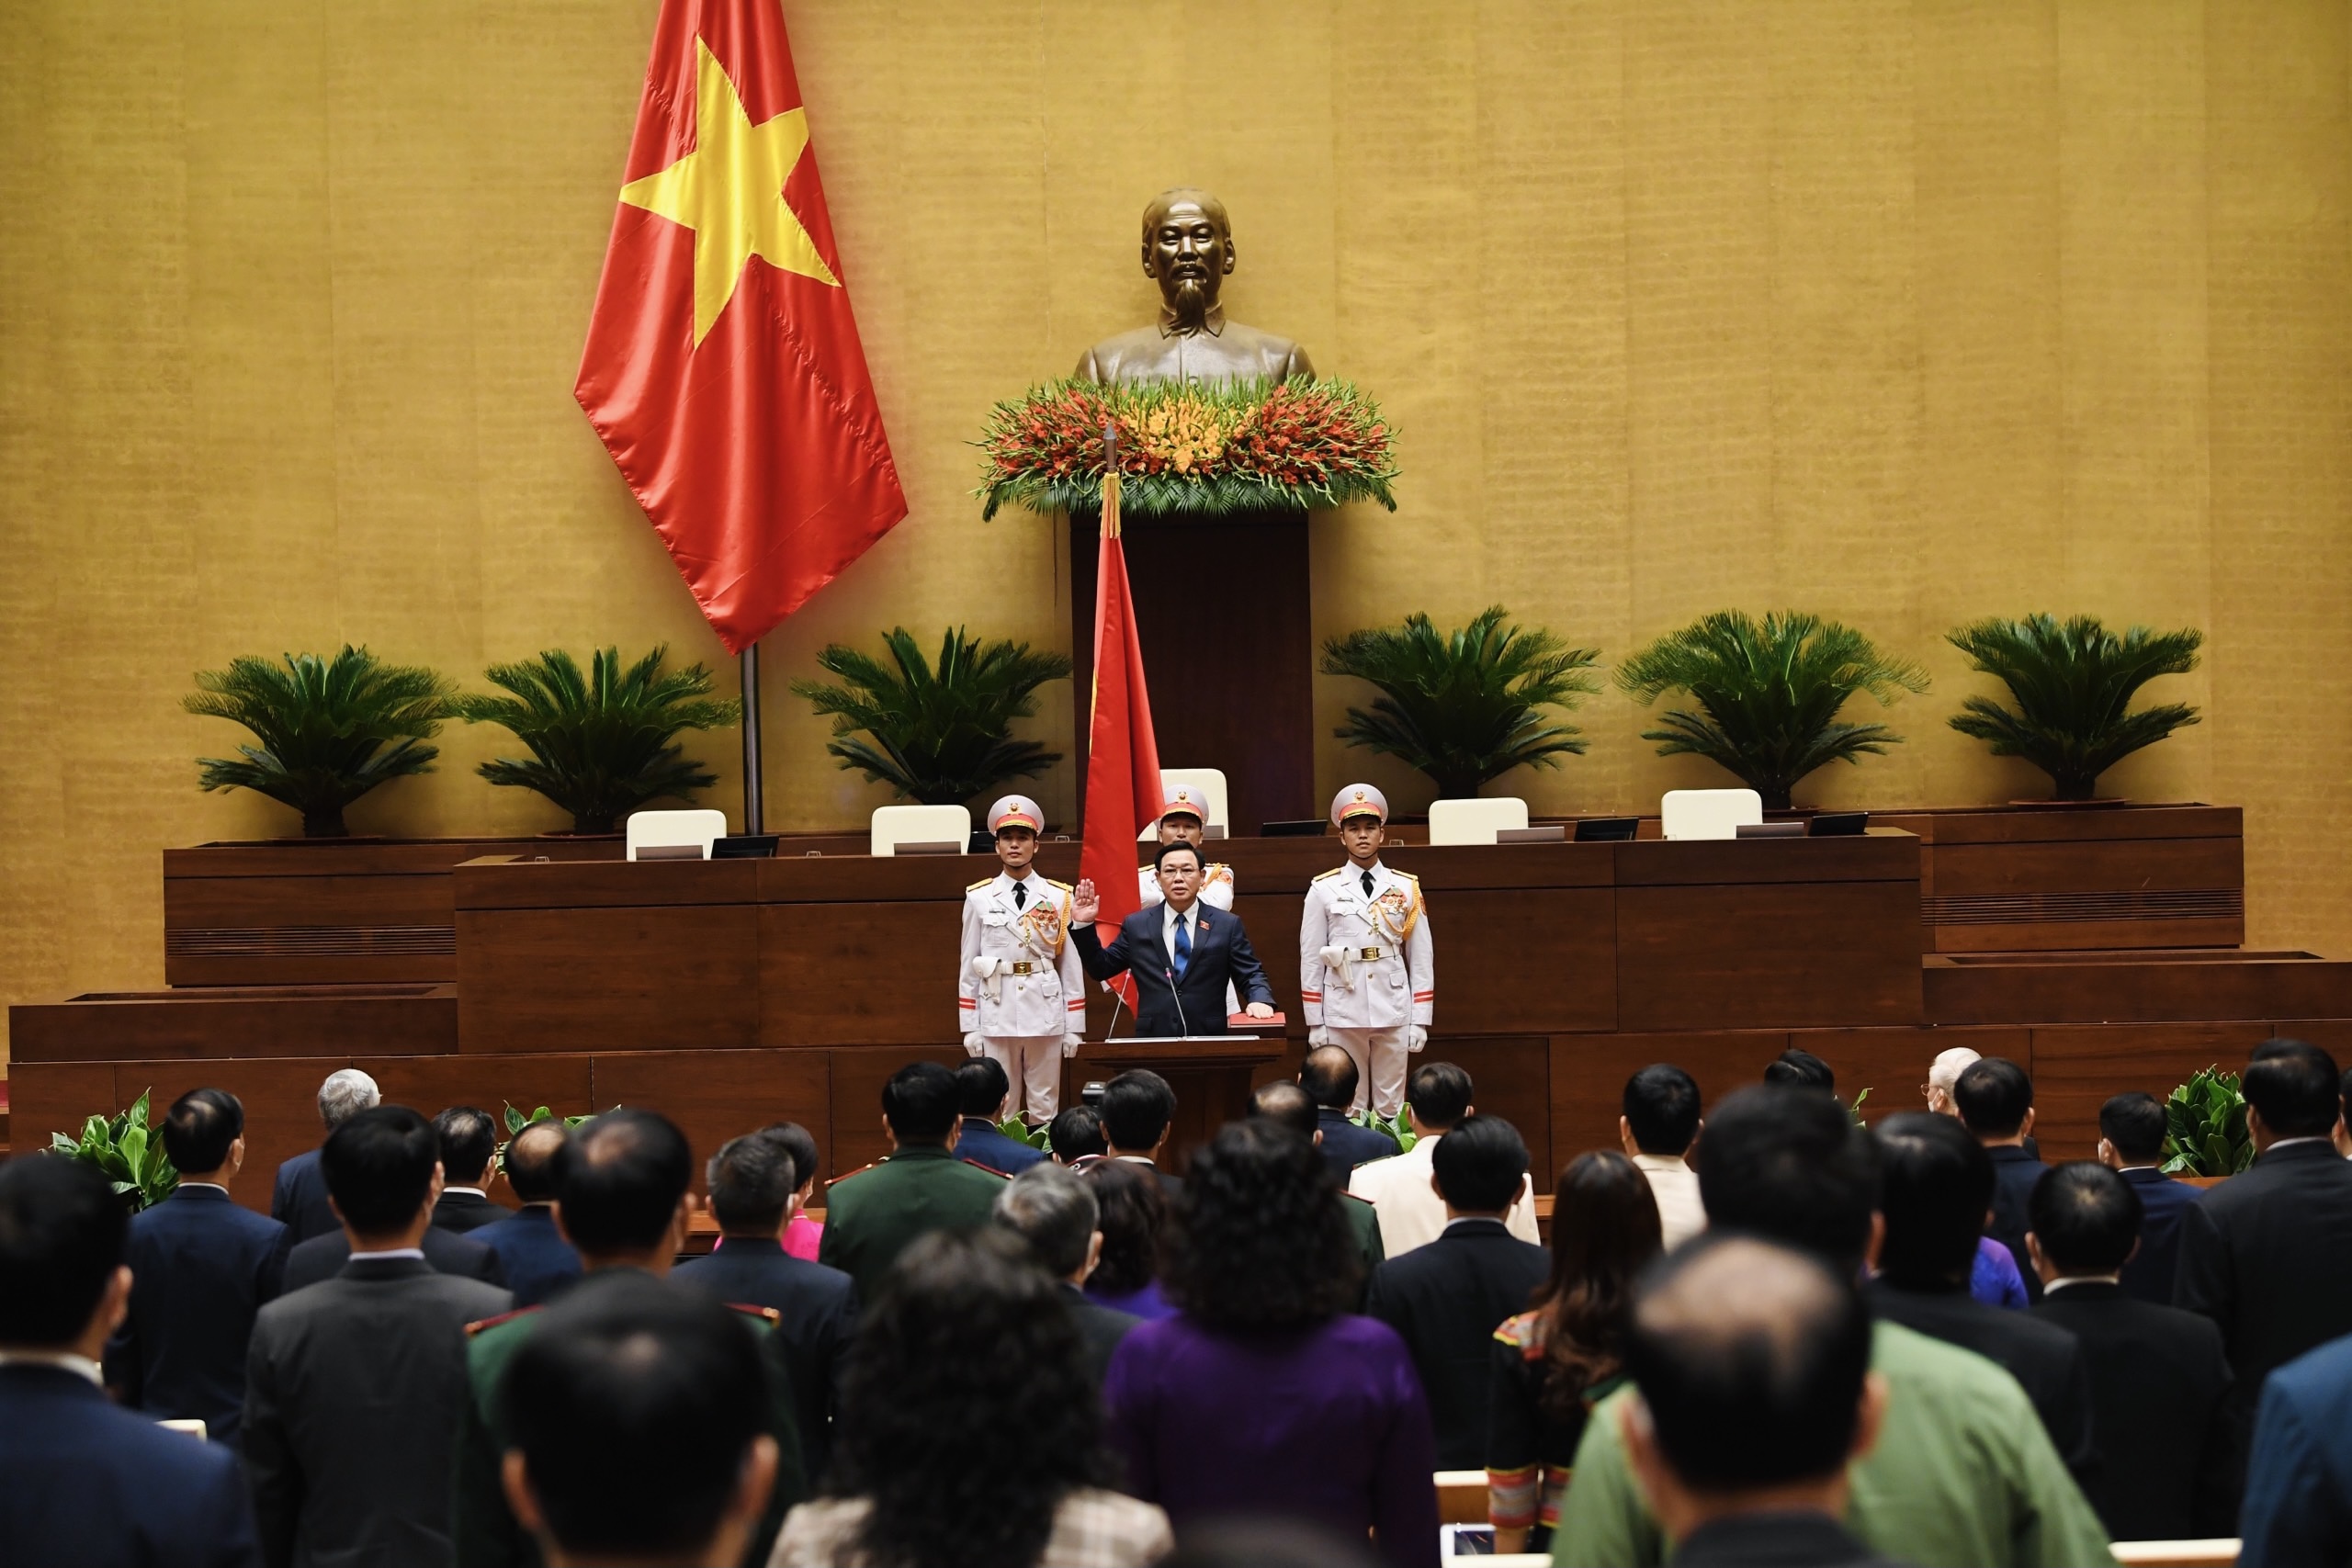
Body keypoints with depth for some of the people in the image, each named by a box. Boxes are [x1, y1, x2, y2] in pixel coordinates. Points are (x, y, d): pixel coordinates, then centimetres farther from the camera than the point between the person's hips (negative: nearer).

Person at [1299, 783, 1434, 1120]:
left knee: (1391, 1109, 4)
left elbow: (1422, 958, 6)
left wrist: (1421, 1021, 2)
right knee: (1348, 1109, 3)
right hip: (1342, 1015, -1)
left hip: (1393, 1015, 1)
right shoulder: (1323, 890, 3)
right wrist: (1315, 1022, 1)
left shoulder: (1406, 889, 6)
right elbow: (1310, 959, 4)